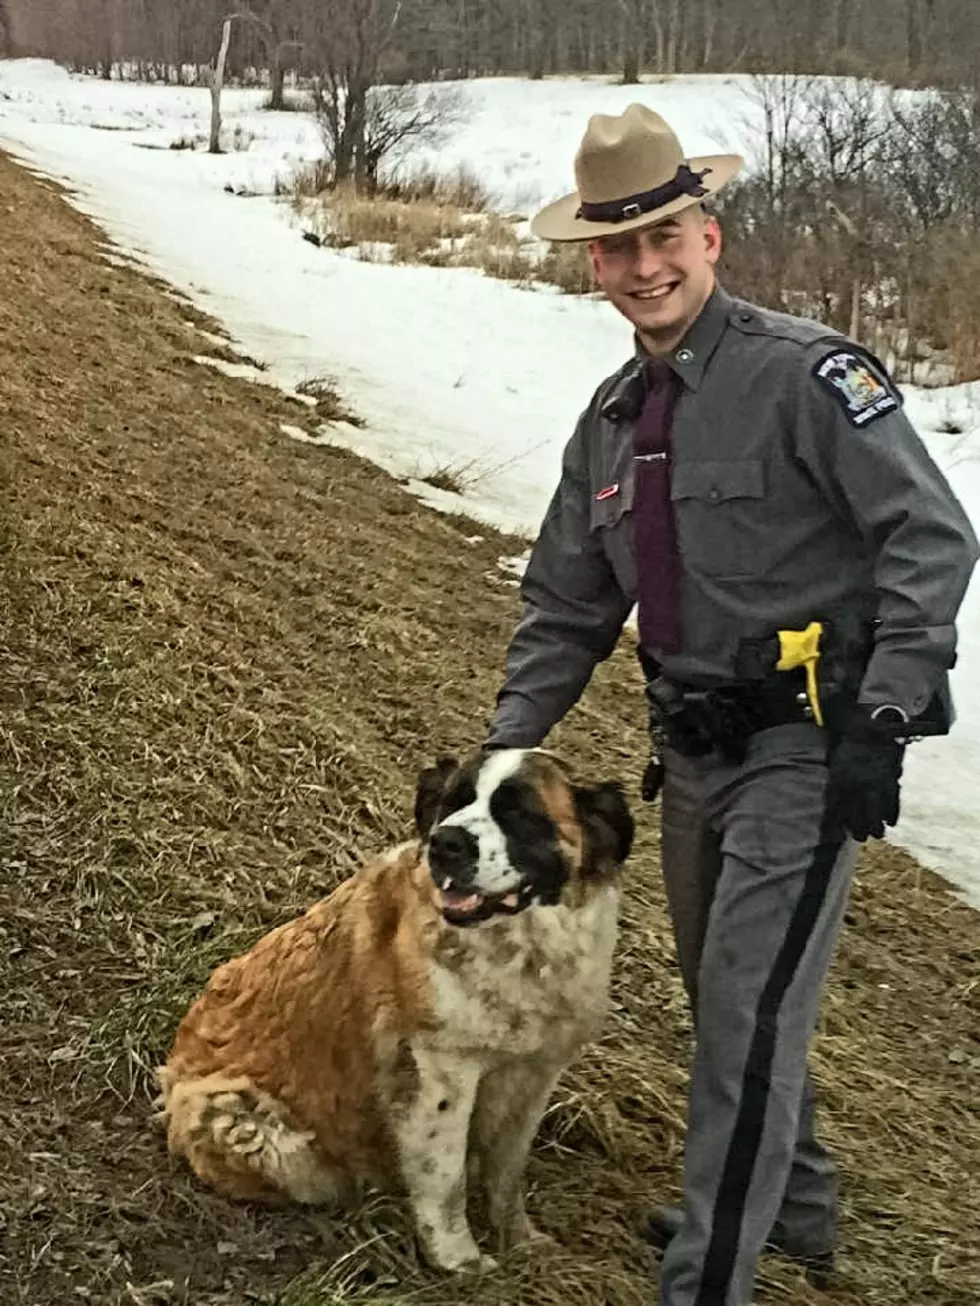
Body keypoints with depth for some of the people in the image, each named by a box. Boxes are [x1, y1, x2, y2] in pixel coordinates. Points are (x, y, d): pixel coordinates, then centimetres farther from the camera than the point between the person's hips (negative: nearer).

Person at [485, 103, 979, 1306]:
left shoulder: (804, 372, -15)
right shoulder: (612, 420, 9)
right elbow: (566, 608, 15)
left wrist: (883, 718, -24)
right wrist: (503, 749, 8)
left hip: (808, 744, -8)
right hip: (693, 744, 8)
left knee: (750, 1013, -8)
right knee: (721, 996, 20)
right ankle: (792, 1208, 42)